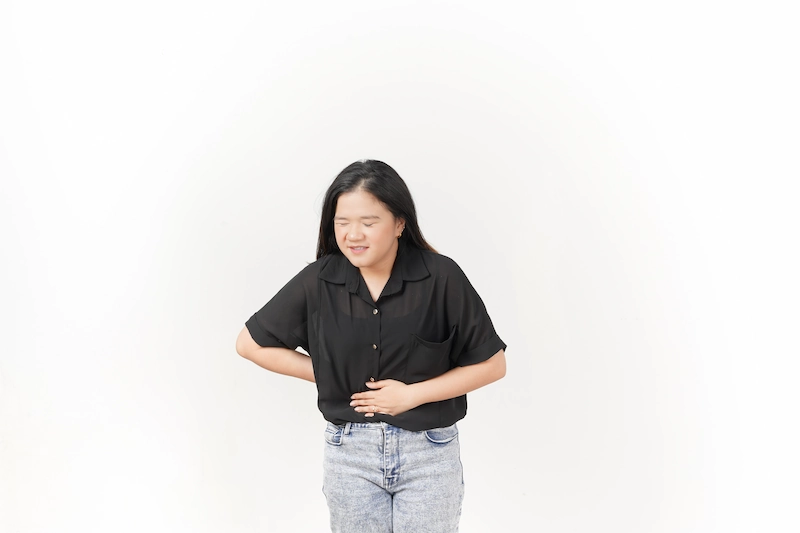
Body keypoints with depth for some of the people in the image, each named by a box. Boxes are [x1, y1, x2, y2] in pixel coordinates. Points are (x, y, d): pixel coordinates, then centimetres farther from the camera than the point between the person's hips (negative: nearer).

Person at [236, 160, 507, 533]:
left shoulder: (441, 278, -13)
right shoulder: (318, 281, -7)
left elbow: (491, 364, -7)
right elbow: (250, 343, 4)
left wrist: (412, 394, -14)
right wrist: (326, 373, -4)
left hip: (429, 451, -1)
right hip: (349, 450, 2)